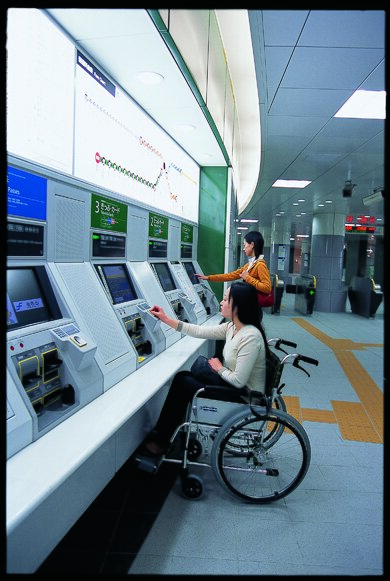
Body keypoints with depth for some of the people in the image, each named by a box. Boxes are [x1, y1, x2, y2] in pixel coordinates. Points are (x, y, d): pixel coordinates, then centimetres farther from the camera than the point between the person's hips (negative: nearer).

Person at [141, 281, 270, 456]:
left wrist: (219, 368, -8)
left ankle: (161, 441, 11)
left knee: (181, 381, -7)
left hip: (244, 399, -8)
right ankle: (162, 433, 14)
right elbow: (199, 331, 6)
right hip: (235, 387, 9)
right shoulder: (232, 327, 0)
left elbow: (238, 381, -28)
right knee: (184, 376, 4)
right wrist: (166, 319, 7)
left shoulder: (250, 336, -28)